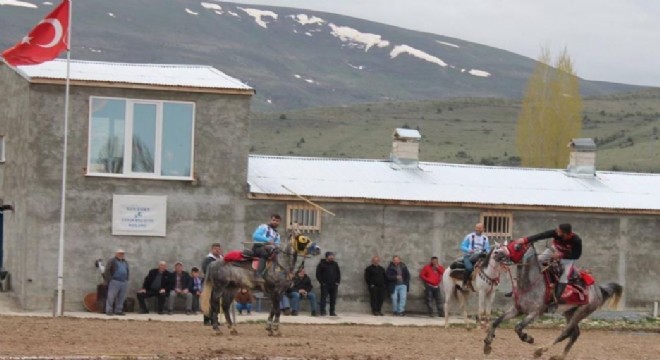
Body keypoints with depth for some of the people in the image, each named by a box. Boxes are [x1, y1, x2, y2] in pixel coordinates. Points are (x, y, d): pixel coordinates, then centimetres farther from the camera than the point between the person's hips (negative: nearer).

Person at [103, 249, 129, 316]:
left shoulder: (125, 262, 19)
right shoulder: (112, 261, -2)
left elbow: (127, 271, 26)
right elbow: (107, 271, -7)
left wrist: (126, 280, 15)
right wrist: (110, 280, -12)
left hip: (124, 282, 6)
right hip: (114, 282, -6)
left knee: (121, 298, 5)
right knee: (111, 297, -6)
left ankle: (118, 311, 11)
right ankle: (109, 311, -4)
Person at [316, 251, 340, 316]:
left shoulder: (335, 264, 13)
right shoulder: (321, 264, 0)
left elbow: (338, 274, 17)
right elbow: (318, 274, -2)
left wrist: (337, 282, 5)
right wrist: (322, 282, -9)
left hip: (333, 284, 4)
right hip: (325, 284, -4)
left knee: (333, 298, 4)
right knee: (324, 298, -10)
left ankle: (332, 312, 9)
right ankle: (322, 311, -10)